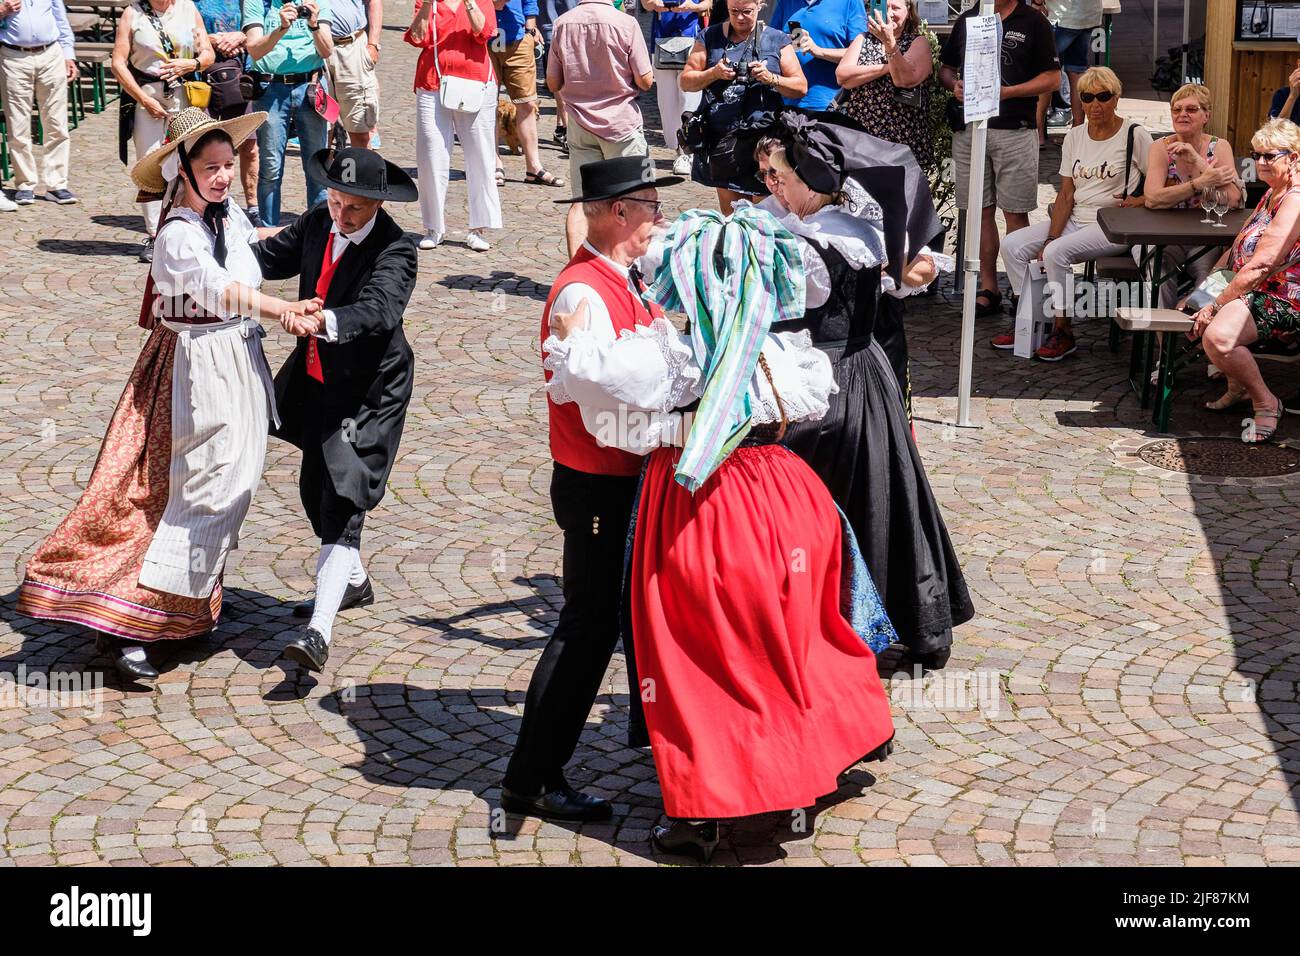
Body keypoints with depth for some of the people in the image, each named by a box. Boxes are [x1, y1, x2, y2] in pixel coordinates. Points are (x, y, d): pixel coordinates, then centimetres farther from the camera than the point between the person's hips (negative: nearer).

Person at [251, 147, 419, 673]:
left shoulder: (395, 249, -22)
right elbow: (270, 255, 12)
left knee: (342, 501, -16)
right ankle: (352, 581, 46)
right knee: (314, 487, 23)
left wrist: (324, 322, -56)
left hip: (368, 391, -8)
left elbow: (379, 310, -39)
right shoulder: (318, 223, -2)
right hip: (318, 380, 8)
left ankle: (319, 631, -21)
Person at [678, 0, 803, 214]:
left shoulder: (777, 40, 7)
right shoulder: (709, 37, 11)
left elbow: (801, 87, 4)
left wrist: (770, 78, -13)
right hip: (721, 139, 2)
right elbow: (686, 81, 9)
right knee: (729, 211, 5)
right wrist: (714, 73, -9)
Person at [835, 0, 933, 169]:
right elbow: (842, 76, -6)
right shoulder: (864, 39, 11)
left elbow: (906, 79, -16)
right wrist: (887, 67, -13)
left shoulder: (919, 43, 3)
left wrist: (889, 42, -26)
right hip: (858, 137, 2)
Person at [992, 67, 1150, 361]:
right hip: (1075, 220, 7)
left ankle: (1062, 333, -16)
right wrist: (1051, 237, -6)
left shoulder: (1134, 136, -5)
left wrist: (1141, 200, -18)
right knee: (1012, 245, -9)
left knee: (1057, 253, -30)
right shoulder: (1075, 137, 10)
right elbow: (1066, 195, 6)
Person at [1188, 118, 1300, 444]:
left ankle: (1266, 402, -10)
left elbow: (1261, 265, -25)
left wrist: (1217, 304, -22)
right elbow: (1239, 247, 19)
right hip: (1253, 288, 11)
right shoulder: (1273, 193, 14)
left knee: (1217, 337, -31)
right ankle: (1237, 387, 17)